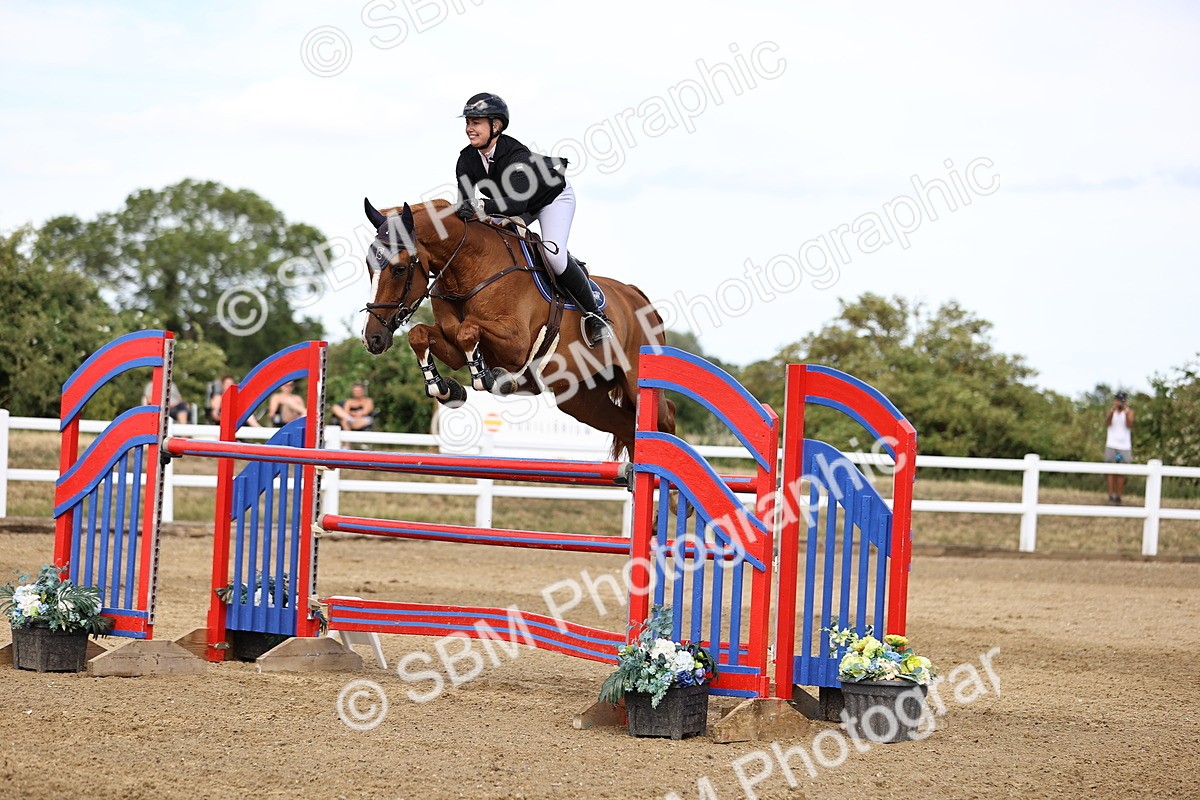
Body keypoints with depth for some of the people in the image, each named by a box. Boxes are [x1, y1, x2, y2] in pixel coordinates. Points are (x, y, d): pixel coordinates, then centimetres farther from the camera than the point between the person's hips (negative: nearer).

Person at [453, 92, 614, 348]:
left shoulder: (516, 154, -38)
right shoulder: (467, 159, -18)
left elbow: (517, 202, -49)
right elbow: (465, 200, -22)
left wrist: (481, 208, -63)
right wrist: (464, 212, -45)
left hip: (553, 196, -8)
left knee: (553, 253, -28)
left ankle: (594, 314, -11)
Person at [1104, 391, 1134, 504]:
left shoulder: (1129, 412, 3)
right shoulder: (1111, 411, 5)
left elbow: (1129, 425, -11)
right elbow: (1107, 424, -11)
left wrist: (1126, 411, -20)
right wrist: (1113, 410, -22)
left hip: (1125, 447, 0)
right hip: (1111, 446, 0)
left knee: (1121, 473, 0)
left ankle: (1118, 496, 3)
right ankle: (1111, 494, -5)